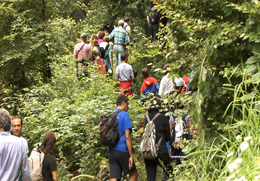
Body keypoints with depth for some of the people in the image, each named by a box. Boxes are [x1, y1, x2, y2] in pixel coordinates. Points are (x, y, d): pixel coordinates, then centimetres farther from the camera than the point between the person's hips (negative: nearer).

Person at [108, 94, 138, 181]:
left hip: (111, 151, 6)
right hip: (122, 151, -6)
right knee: (134, 174, 11)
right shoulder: (124, 115, -7)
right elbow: (127, 136, -14)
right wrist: (131, 156, -13)